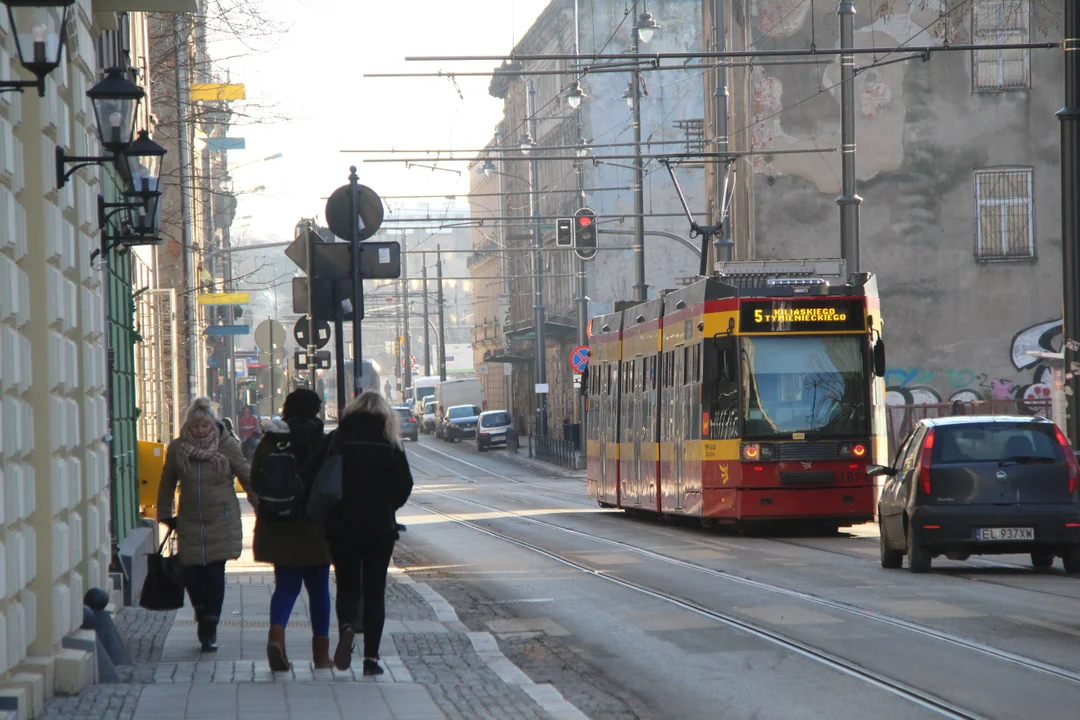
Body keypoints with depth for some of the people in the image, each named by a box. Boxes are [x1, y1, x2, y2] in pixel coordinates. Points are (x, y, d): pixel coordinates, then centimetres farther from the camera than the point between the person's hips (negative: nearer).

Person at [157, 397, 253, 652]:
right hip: (190, 523, 2)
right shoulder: (176, 449, 2)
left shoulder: (227, 446, -4)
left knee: (215, 573, -8)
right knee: (191, 574, -2)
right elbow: (167, 484, 14)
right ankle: (203, 614, 27)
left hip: (221, 522, -2)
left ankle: (209, 630, 3)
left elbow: (248, 478, 4)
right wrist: (165, 515, 14)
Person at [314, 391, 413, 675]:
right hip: (380, 526, -1)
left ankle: (346, 627, -18)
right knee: (374, 590, 7)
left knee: (347, 587, 13)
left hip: (341, 526, 1)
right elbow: (404, 485, -4)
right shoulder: (389, 444, -3)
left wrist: (327, 513, 12)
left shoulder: (334, 440, -2)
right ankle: (371, 657, 1)